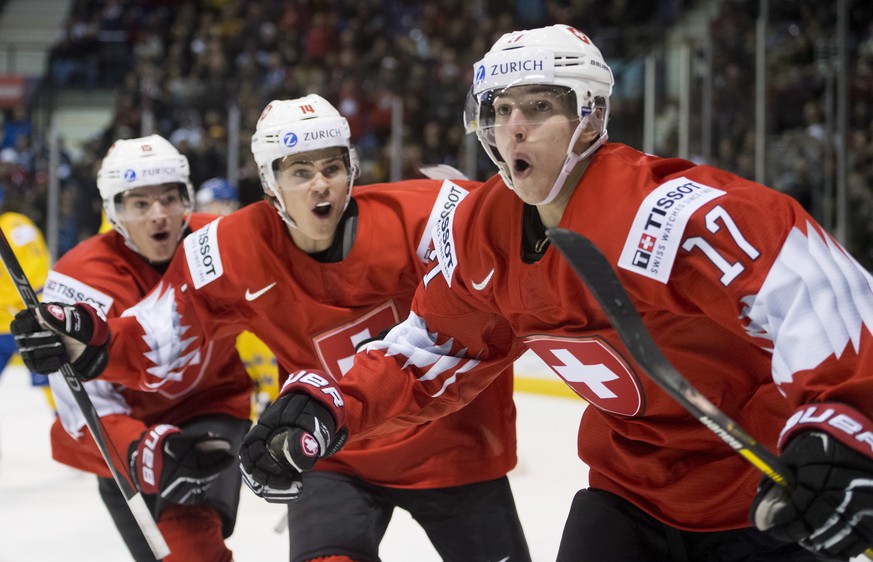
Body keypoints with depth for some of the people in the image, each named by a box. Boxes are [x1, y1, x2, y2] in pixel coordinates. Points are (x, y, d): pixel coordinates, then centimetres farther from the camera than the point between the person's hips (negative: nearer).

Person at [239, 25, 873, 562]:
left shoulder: (669, 212, -28)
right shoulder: (482, 232, -4)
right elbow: (433, 349, 8)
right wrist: (327, 405, -5)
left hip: (765, 492, -6)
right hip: (634, 482, 6)